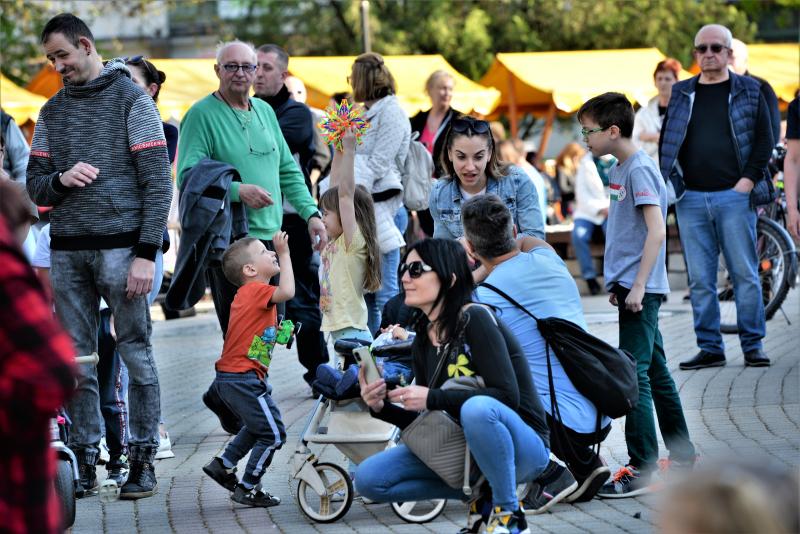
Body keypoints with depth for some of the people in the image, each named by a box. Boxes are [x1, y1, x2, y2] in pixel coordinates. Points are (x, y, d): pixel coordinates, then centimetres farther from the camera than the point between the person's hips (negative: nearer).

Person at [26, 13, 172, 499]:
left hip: (120, 247, -5)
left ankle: (143, 460, 4)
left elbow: (158, 181, -5)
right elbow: (35, 185, 17)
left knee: (136, 354, -2)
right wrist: (60, 179, -7)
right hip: (67, 249, 5)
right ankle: (85, 459, 10)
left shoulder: (131, 100, 0)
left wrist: (147, 253, -12)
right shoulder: (52, 112, 16)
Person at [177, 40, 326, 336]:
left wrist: (311, 213, 9)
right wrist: (238, 191, -22)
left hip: (270, 235, 7)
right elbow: (187, 176, -14)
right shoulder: (201, 114, -5)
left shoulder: (264, 111, 17)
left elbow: (288, 171, 21)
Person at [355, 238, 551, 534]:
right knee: (368, 479, -6)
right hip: (463, 450, 7)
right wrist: (382, 408, -10)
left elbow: (507, 396, -25)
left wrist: (431, 398, -27)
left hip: (522, 446, -7)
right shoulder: (424, 340, 6)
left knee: (477, 408, -40)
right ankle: (481, 498, 2)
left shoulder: (474, 319, -15)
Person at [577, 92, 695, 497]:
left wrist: (638, 285, -22)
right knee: (655, 370, 15)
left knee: (634, 373, -11)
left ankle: (642, 470, -11)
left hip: (640, 290, -10)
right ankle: (681, 454, 25)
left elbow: (656, 230, -21)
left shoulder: (639, 169, -14)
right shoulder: (619, 170, 14)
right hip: (630, 287, 10)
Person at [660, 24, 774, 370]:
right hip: (691, 199, 3)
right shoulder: (681, 94, 13)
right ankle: (709, 348, 7)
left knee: (745, 274, -2)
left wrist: (748, 180, -7)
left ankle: (752, 345, 4)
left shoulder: (748, 92, 7)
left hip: (734, 197, -2)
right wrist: (672, 185, 4)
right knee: (700, 280, 2)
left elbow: (764, 140, 3)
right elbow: (666, 143, 16)